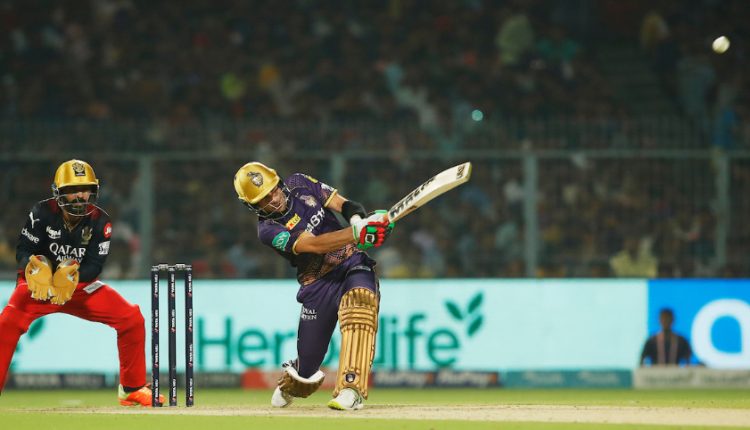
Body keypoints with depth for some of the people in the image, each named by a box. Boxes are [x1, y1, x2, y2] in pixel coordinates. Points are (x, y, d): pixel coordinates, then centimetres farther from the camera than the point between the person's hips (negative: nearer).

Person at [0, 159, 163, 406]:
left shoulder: (99, 221, -10)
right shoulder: (42, 213, -14)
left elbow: (95, 266, -15)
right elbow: (23, 251, -13)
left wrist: (72, 275, -35)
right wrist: (34, 267, -36)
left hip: (81, 286, 2)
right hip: (40, 284, -2)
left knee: (132, 318, -12)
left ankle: (132, 389, 4)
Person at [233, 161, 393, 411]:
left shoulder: (300, 185, 1)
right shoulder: (268, 230, -12)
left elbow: (344, 205, 0)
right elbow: (316, 245, -25)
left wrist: (360, 220, -24)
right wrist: (357, 232, -39)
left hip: (352, 263, 2)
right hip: (318, 284, -2)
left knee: (360, 298, -35)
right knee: (306, 368, 2)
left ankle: (351, 390, -41)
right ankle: (289, 385, 44)